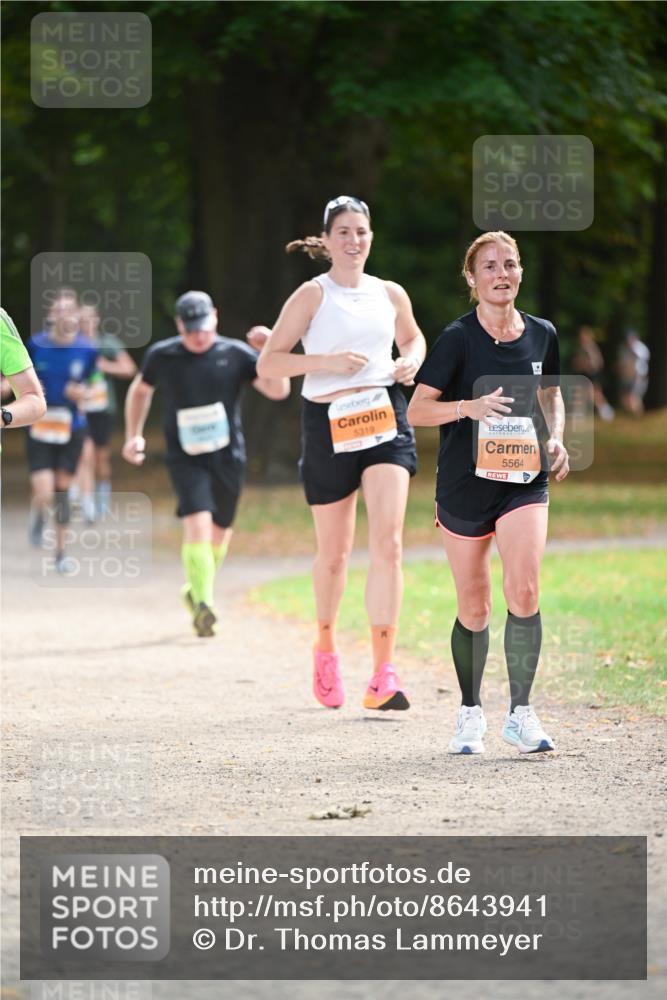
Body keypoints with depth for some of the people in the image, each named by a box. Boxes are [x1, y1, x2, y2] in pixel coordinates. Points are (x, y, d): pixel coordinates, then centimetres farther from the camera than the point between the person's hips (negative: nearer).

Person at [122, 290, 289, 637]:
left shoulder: (235, 354, -4)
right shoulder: (162, 356, -1)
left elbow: (278, 391, -9)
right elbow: (140, 390, 18)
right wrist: (134, 435, 11)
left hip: (227, 456, 2)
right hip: (185, 457, -2)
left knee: (220, 530, 13)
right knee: (198, 523, -21)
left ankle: (195, 590, 38)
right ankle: (202, 603, -25)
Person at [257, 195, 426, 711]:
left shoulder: (391, 295, 9)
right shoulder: (313, 295, -2)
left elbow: (413, 338, 29)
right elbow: (268, 363, -5)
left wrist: (411, 362, 5)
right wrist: (325, 361, -18)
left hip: (386, 417, 2)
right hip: (328, 423, -2)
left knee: (388, 543, -15)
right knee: (334, 552, 9)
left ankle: (384, 676, -17)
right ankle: (326, 645, 38)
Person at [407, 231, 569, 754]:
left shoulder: (542, 334, 3)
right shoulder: (458, 338, -8)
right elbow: (417, 410, -9)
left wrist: (556, 437, 0)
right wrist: (469, 406, -26)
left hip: (524, 480, 2)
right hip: (465, 483, -1)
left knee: (524, 590, -18)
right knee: (474, 608, 6)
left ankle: (521, 713, -11)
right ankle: (470, 712, 24)